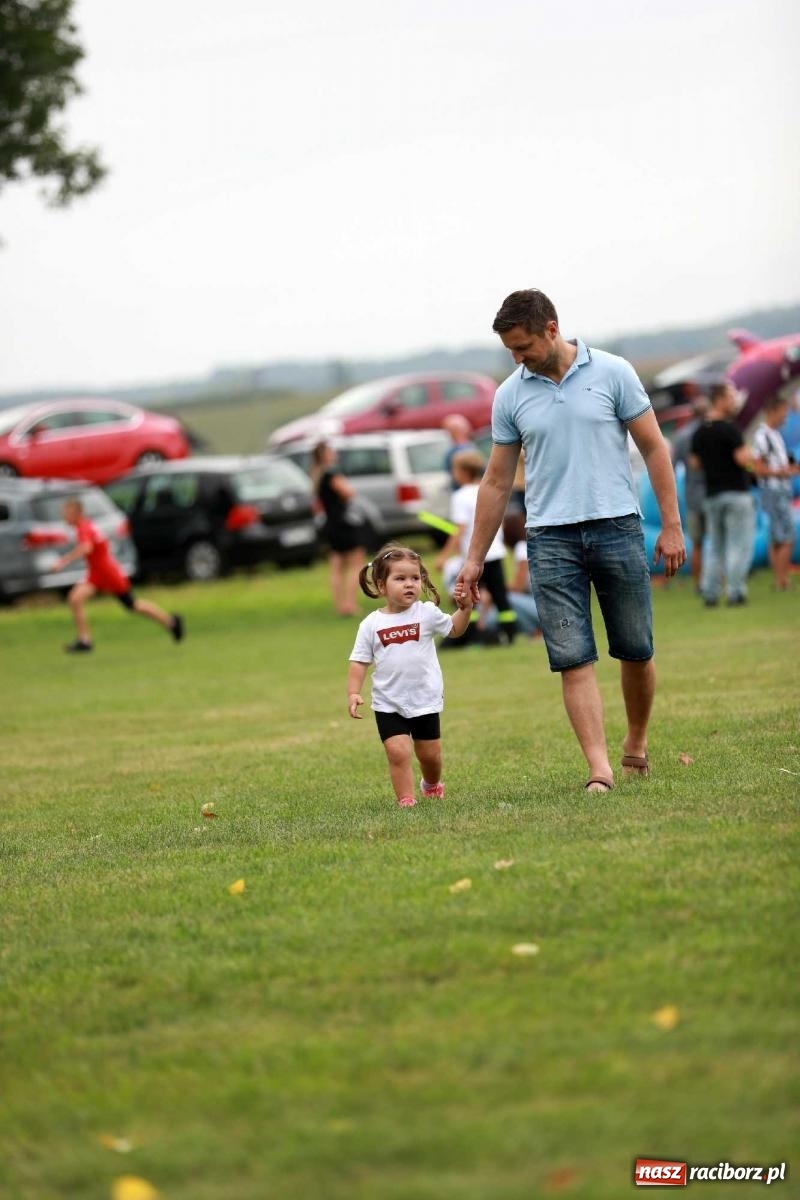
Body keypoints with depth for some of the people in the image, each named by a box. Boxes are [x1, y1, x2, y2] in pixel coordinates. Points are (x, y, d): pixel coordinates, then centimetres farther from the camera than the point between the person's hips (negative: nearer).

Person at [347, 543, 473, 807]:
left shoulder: (427, 613, -4)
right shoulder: (371, 624, -5)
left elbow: (454, 629, 12)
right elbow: (359, 661, -1)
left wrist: (465, 608, -5)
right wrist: (353, 693, -12)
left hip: (426, 700, 1)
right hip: (388, 704, -1)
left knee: (429, 754, 13)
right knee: (398, 752, -15)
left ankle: (432, 785, 42)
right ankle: (405, 800, -5)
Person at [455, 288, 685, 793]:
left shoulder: (613, 373, -1)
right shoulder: (511, 396, 6)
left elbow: (653, 448, 2)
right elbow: (498, 481, 12)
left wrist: (672, 526, -3)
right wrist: (475, 558, 12)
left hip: (617, 528, -1)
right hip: (551, 539, 1)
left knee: (636, 651, 5)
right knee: (573, 659, -8)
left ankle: (637, 742, 27)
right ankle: (600, 768, -10)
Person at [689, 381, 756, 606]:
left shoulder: (699, 433, 9)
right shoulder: (729, 429, -14)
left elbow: (694, 462, 15)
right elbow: (743, 459, -20)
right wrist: (751, 455, 0)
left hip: (712, 495, 7)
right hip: (737, 493, -7)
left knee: (714, 546, 11)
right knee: (739, 545, -3)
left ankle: (710, 592, 5)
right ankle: (735, 592, -7)